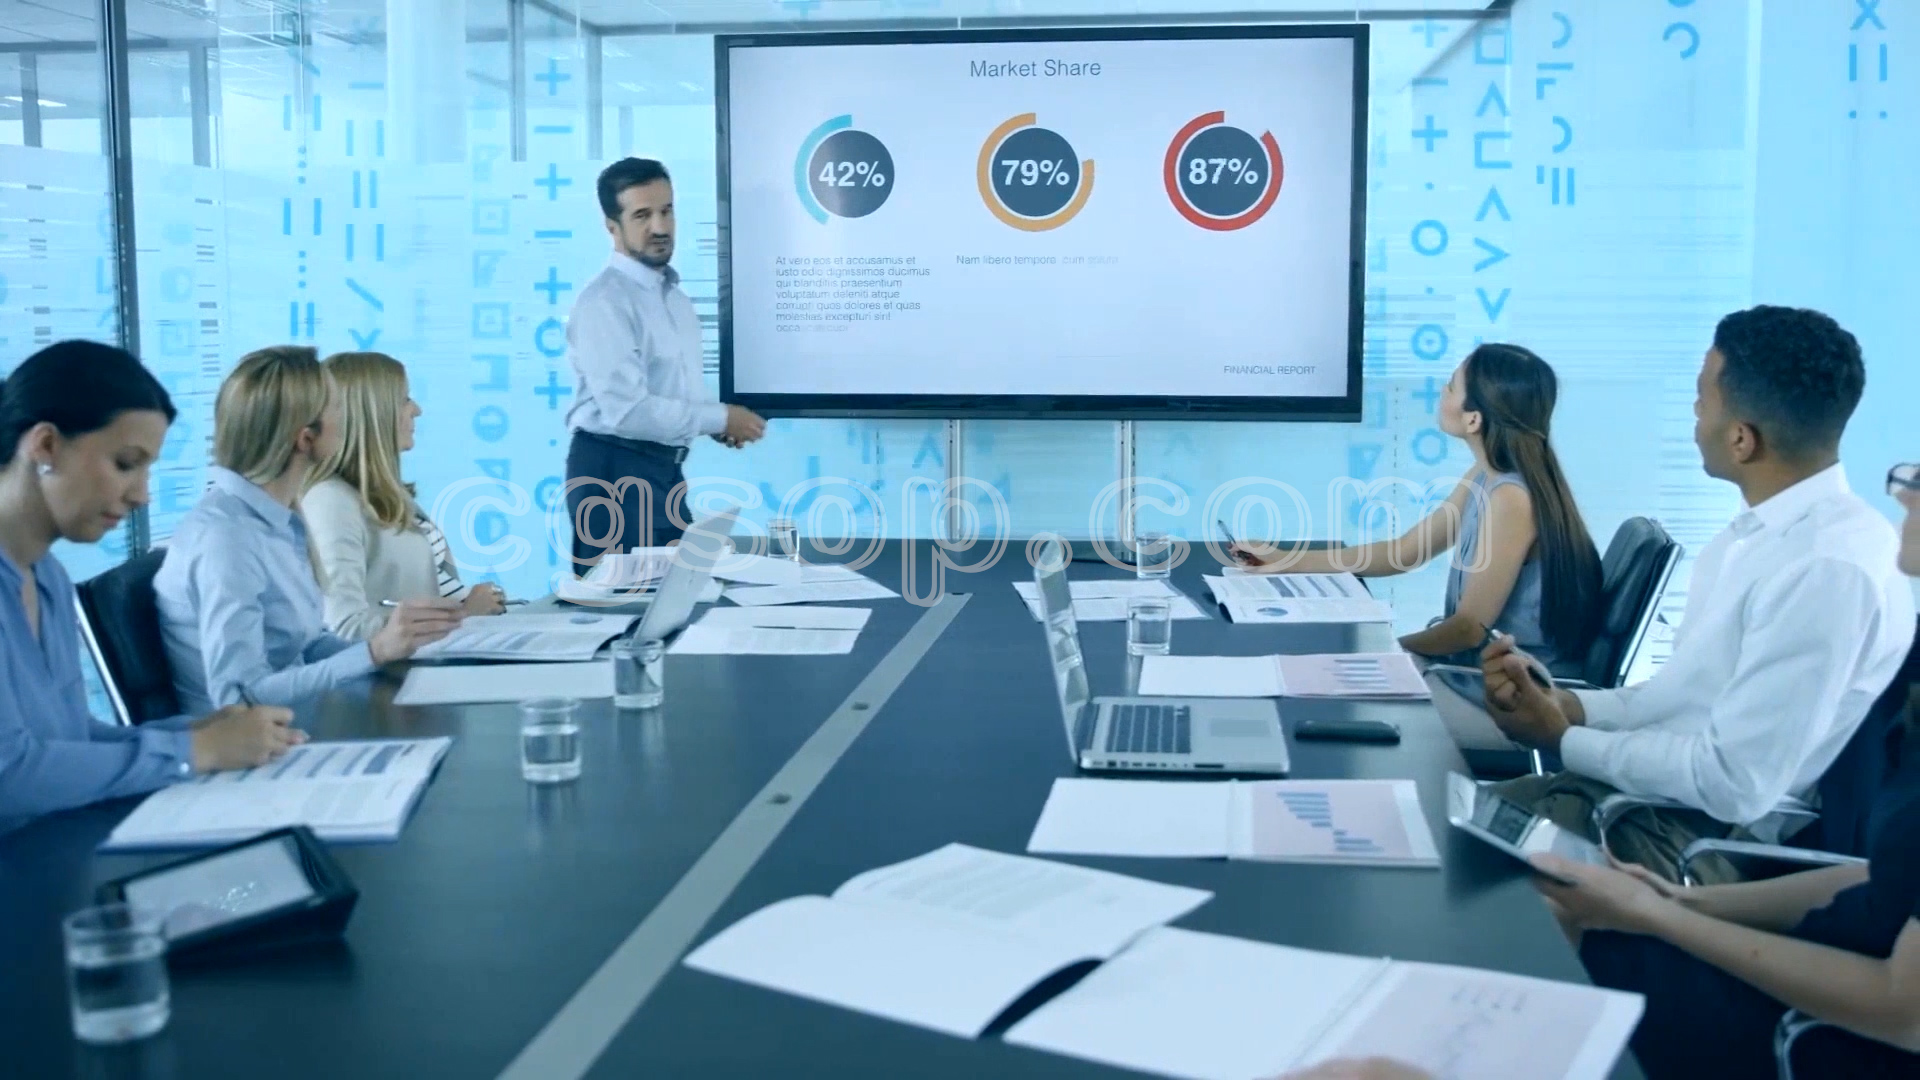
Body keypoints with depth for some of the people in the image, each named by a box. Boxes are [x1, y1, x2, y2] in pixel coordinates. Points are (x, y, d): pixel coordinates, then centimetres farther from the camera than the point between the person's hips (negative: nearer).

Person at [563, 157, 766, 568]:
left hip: (666, 469, 9)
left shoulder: (674, 295, 13)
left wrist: (717, 423, 2)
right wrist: (720, 417, -17)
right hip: (615, 472, -9)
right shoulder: (605, 301, -17)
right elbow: (627, 409, -26)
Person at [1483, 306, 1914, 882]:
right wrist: (1562, 703, -2)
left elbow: (1737, 784, -23)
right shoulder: (1756, 531, 9)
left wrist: (1566, 739, -12)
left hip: (1712, 840, -8)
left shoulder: (1830, 568, -22)